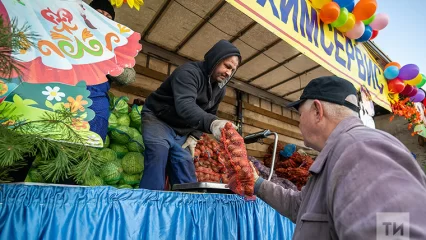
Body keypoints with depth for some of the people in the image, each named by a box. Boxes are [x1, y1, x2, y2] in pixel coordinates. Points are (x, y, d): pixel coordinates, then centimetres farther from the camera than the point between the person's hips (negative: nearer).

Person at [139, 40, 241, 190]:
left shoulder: (220, 88, 0)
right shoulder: (189, 72, -26)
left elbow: (210, 115, 11)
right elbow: (185, 105, -44)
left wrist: (194, 136, -5)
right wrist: (212, 123, -62)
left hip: (182, 132, 7)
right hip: (158, 120, -6)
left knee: (186, 174, -2)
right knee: (158, 156, -28)